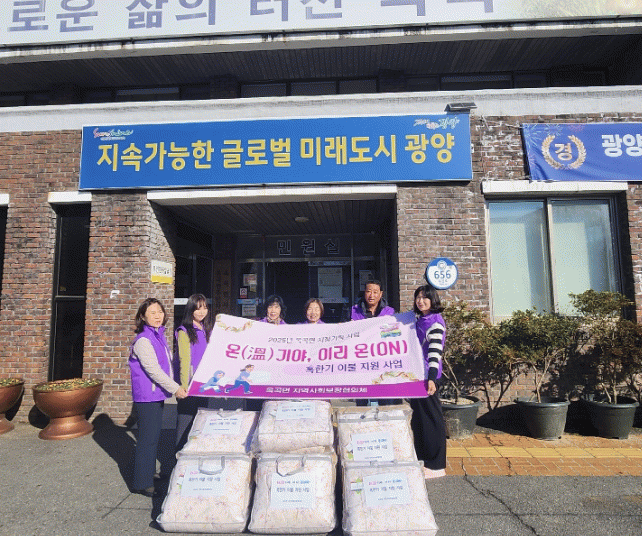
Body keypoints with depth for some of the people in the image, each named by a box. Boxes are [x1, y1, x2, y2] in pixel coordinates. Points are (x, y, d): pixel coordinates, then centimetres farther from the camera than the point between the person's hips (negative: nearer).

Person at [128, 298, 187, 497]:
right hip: (146, 396, -8)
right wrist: (175, 388, -21)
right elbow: (153, 369, -20)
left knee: (154, 437, 17)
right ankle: (142, 484, 13)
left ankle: (148, 477, 31)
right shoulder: (143, 340, -16)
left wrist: (176, 387, 18)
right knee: (147, 439, -1)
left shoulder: (160, 336, 11)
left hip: (158, 395, 9)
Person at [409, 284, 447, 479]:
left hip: (428, 377, -9)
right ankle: (422, 459, 29)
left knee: (431, 417, 0)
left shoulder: (435, 322, -13)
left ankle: (436, 466, 11)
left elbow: (435, 352, -22)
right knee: (419, 417, 15)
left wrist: (431, 378, -30)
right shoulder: (419, 320, 13)